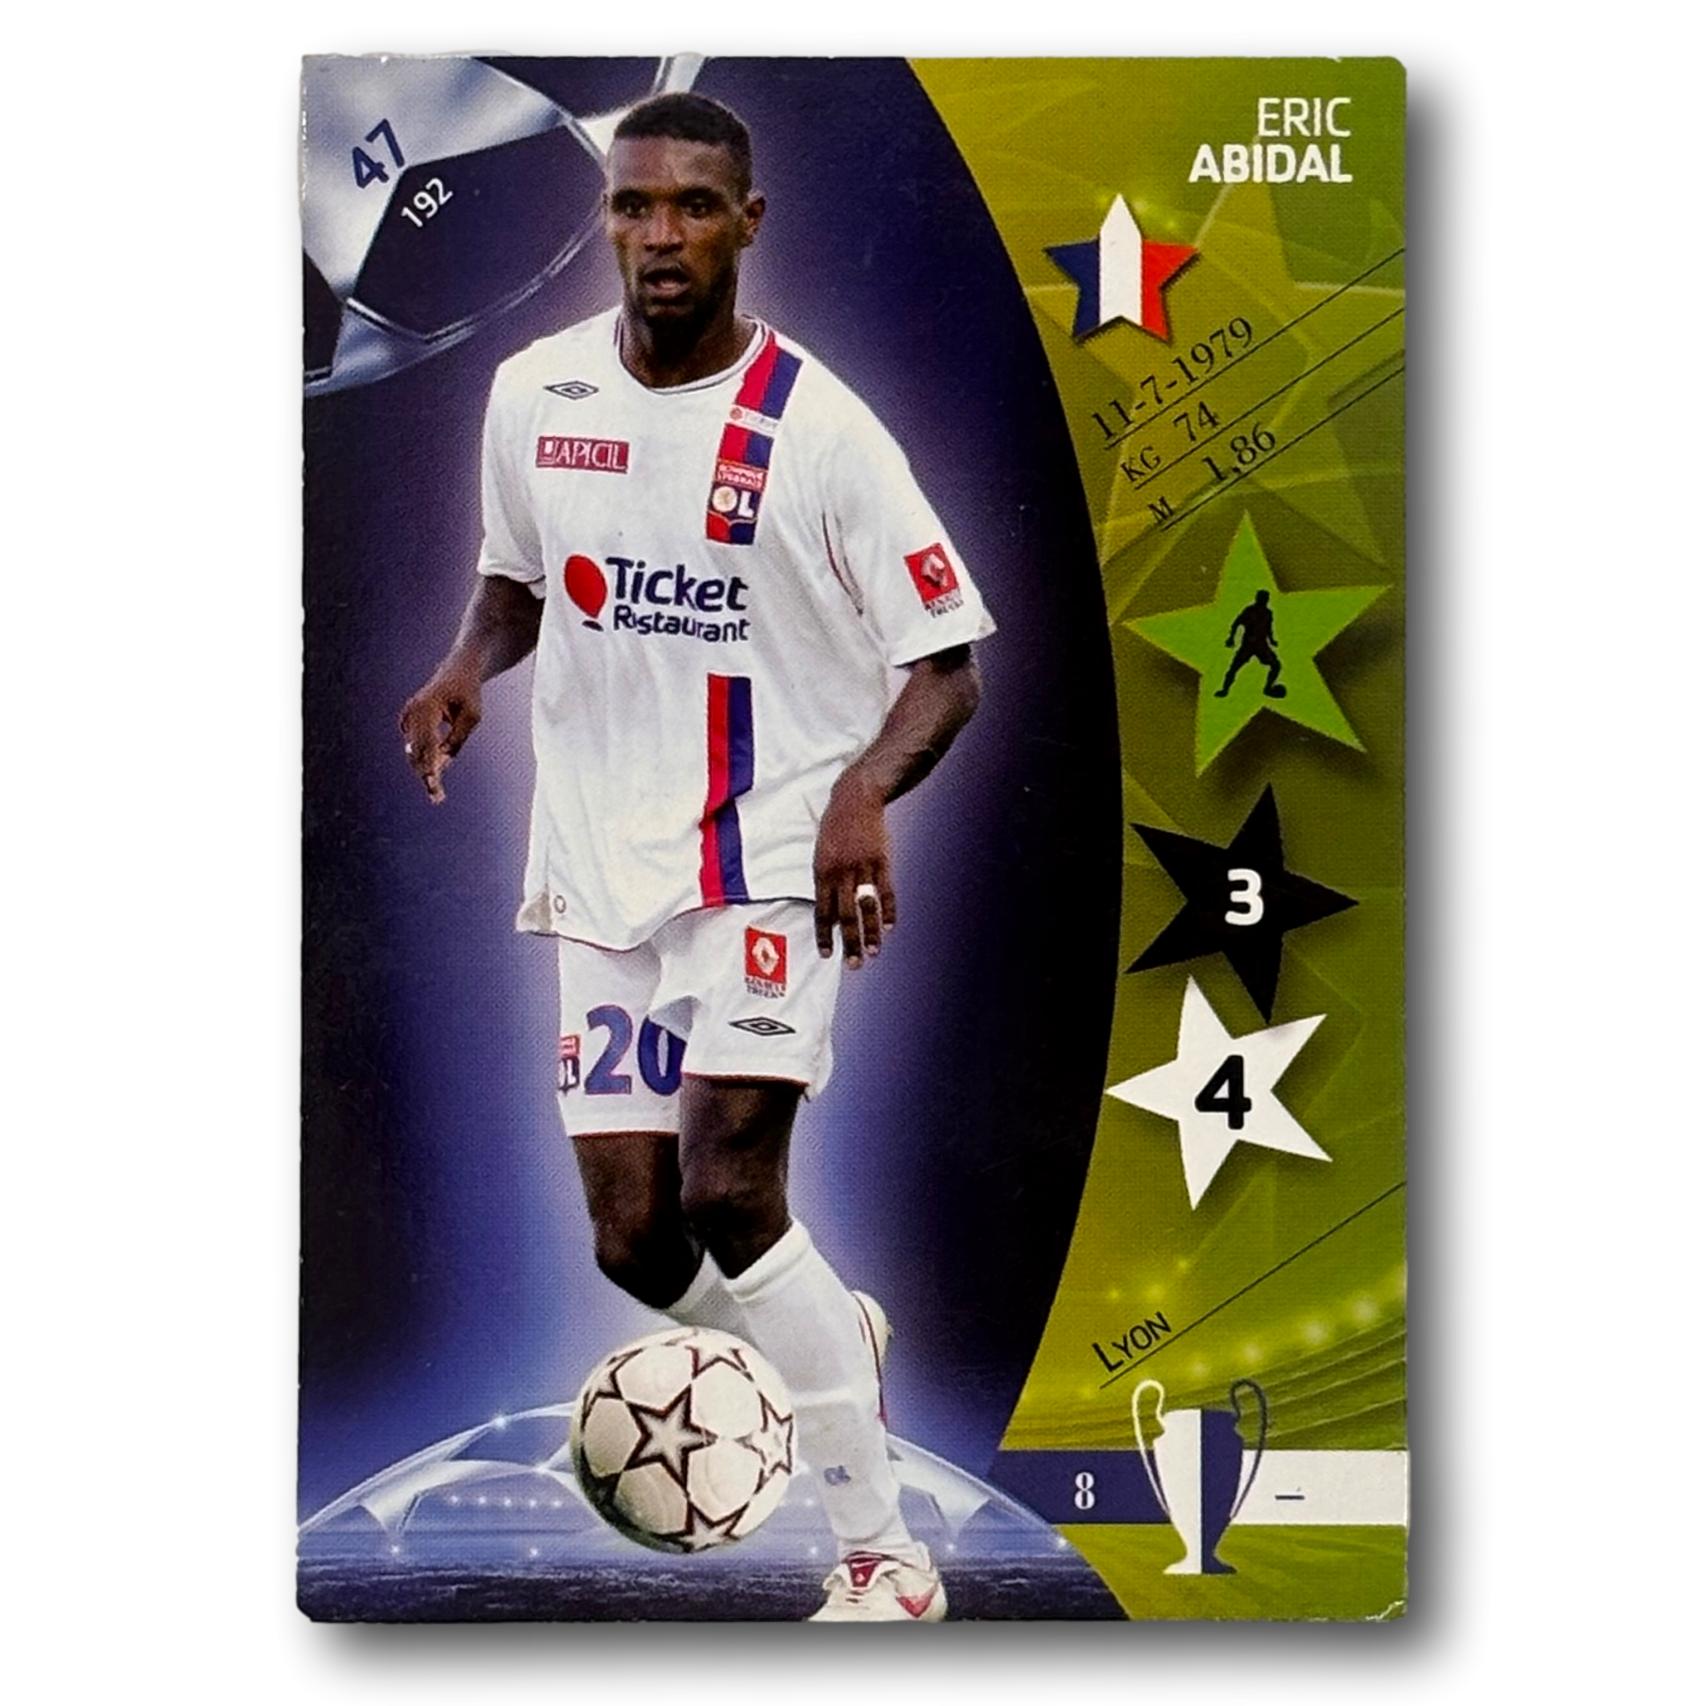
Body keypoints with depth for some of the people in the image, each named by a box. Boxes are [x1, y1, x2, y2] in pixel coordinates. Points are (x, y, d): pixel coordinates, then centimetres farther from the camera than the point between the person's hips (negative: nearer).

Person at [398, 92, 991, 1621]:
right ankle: (837, 1336, 37)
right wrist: (468, 668, -2)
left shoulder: (817, 428, -9)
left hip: (774, 849, -4)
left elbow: (946, 663, -6)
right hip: (602, 861, 5)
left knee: (729, 1193, -19)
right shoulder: (533, 393, 4)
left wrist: (866, 791, -25)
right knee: (635, 1239, 2)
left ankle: (887, 1562, -1)